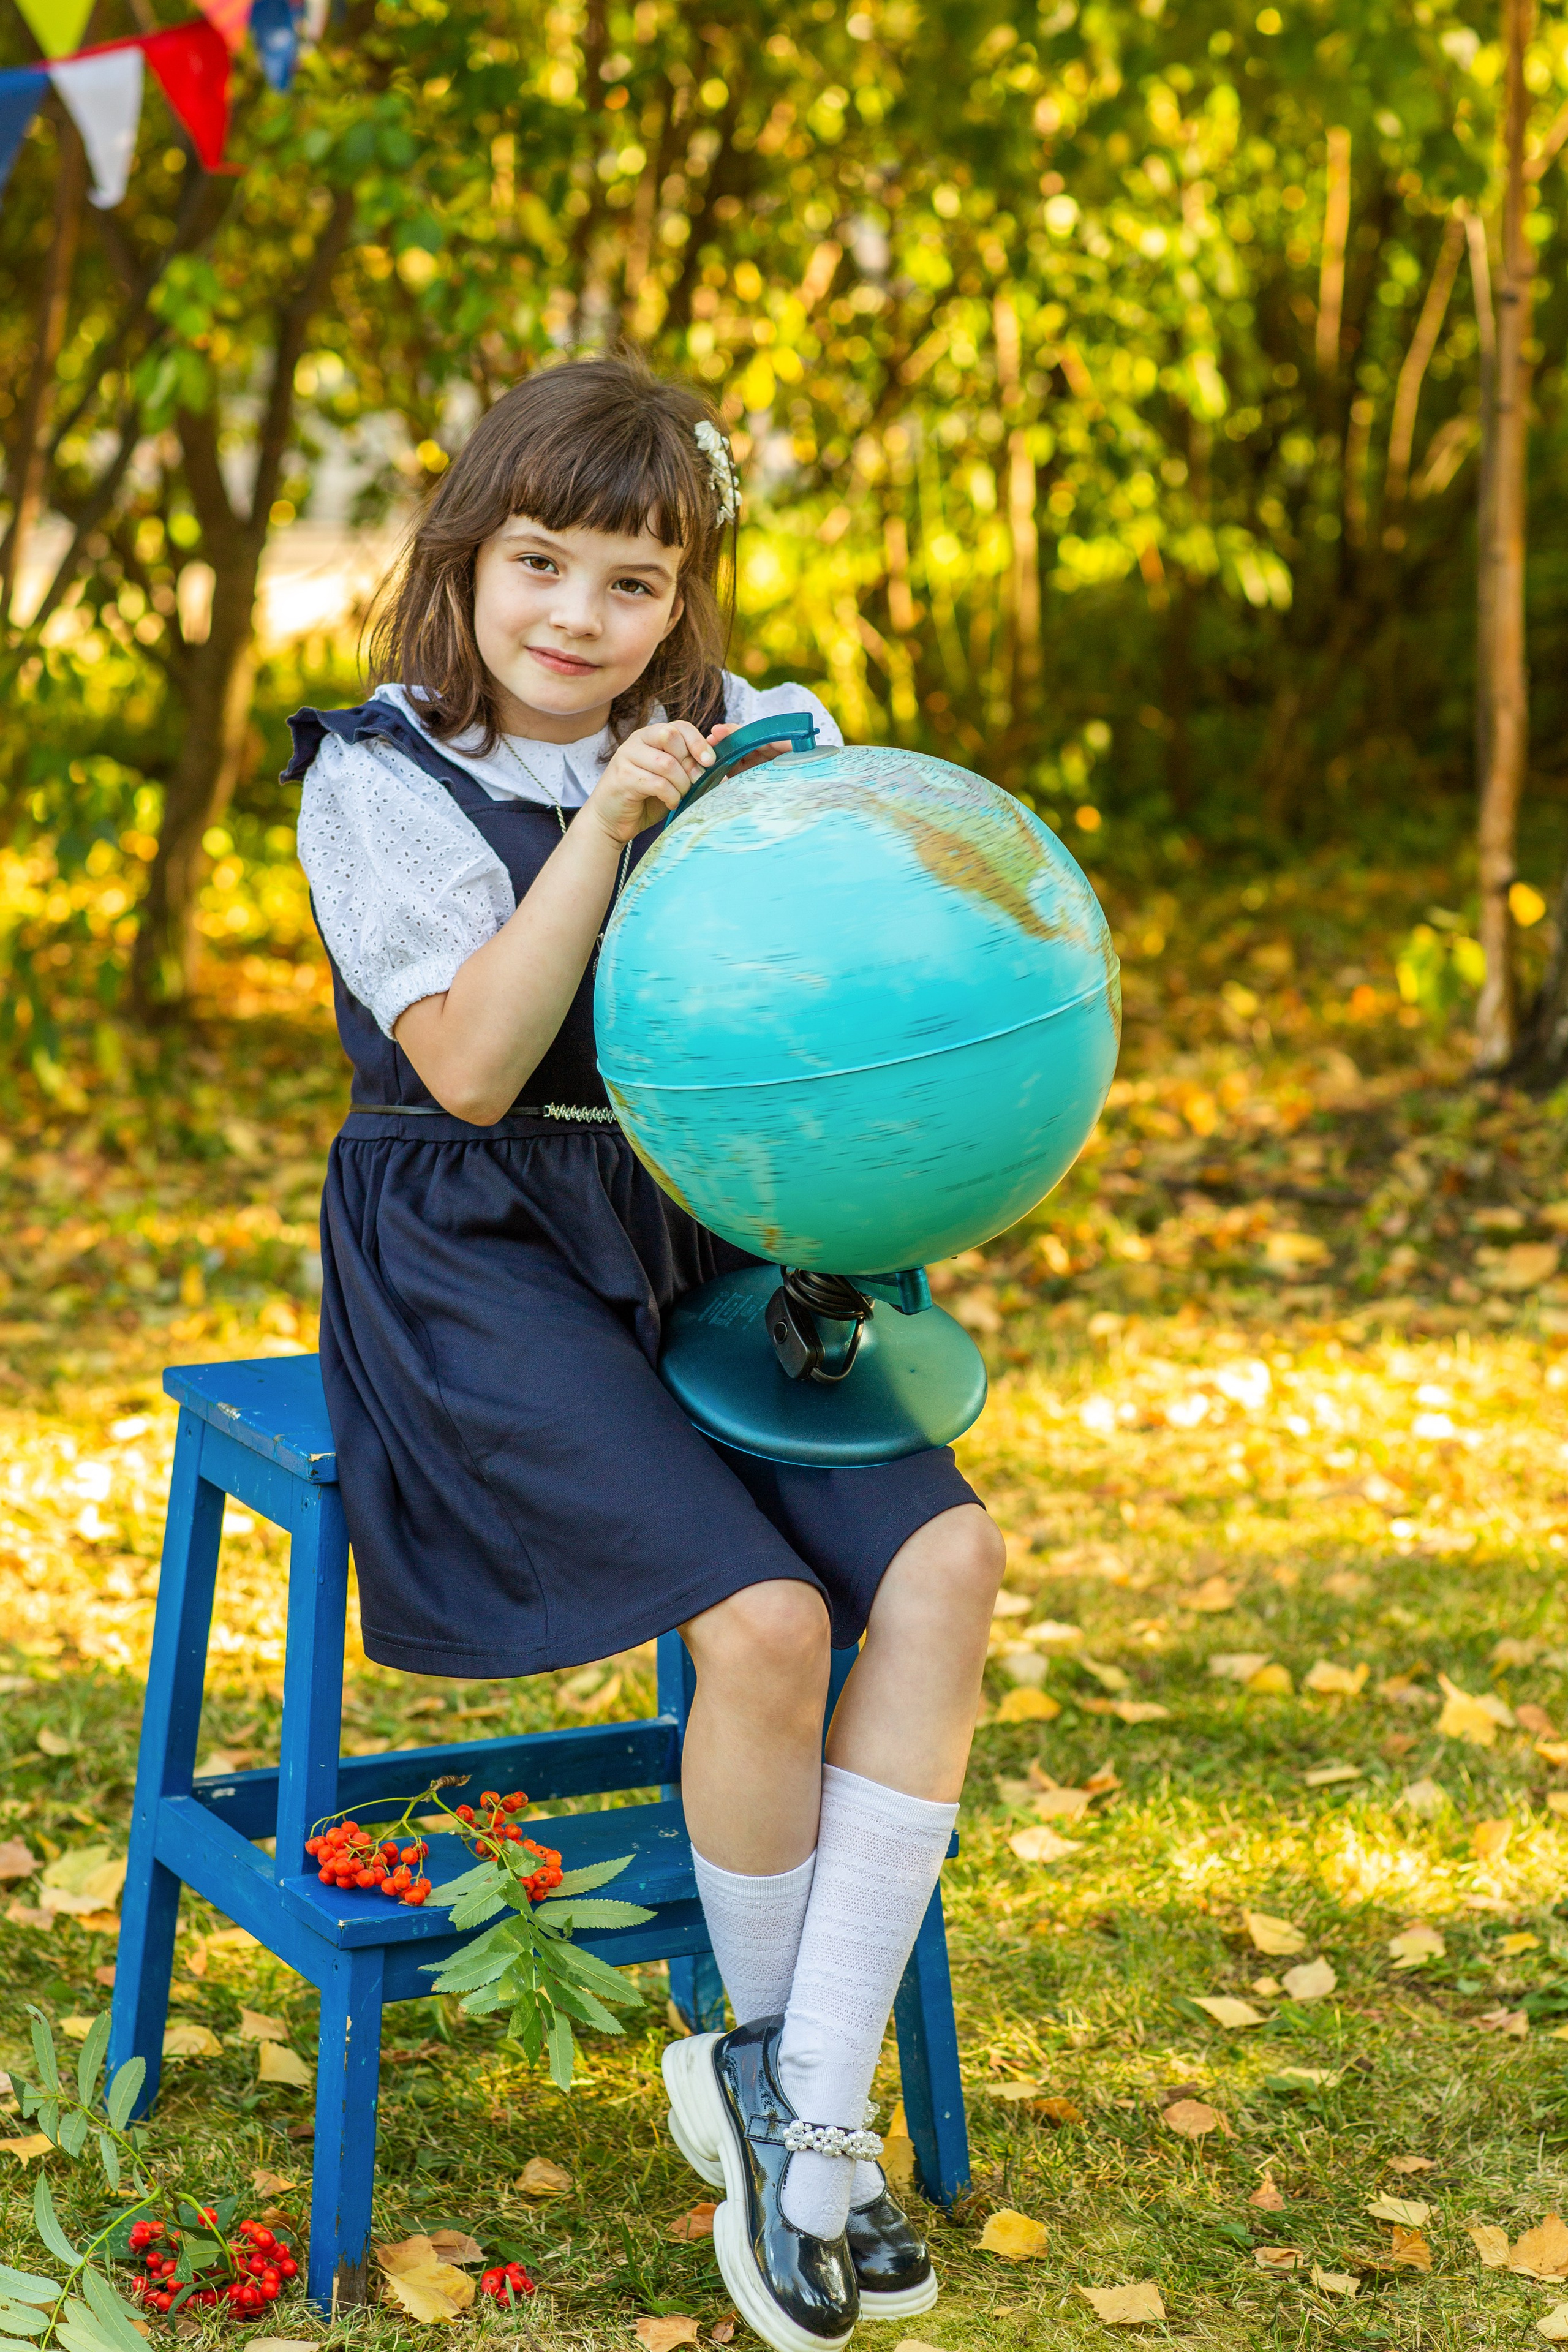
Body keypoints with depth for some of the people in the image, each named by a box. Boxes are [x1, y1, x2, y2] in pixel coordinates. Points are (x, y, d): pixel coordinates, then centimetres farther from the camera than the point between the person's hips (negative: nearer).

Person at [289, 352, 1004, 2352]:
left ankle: (806, 2108, -14)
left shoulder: (755, 742, 9)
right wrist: (603, 830, -20)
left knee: (944, 1562, -21)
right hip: (482, 1259, -4)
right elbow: (469, 1065, -14)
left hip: (711, 1239, 5)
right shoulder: (382, 777, -3)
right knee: (762, 1618, -25)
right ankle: (751, 2049, 3)